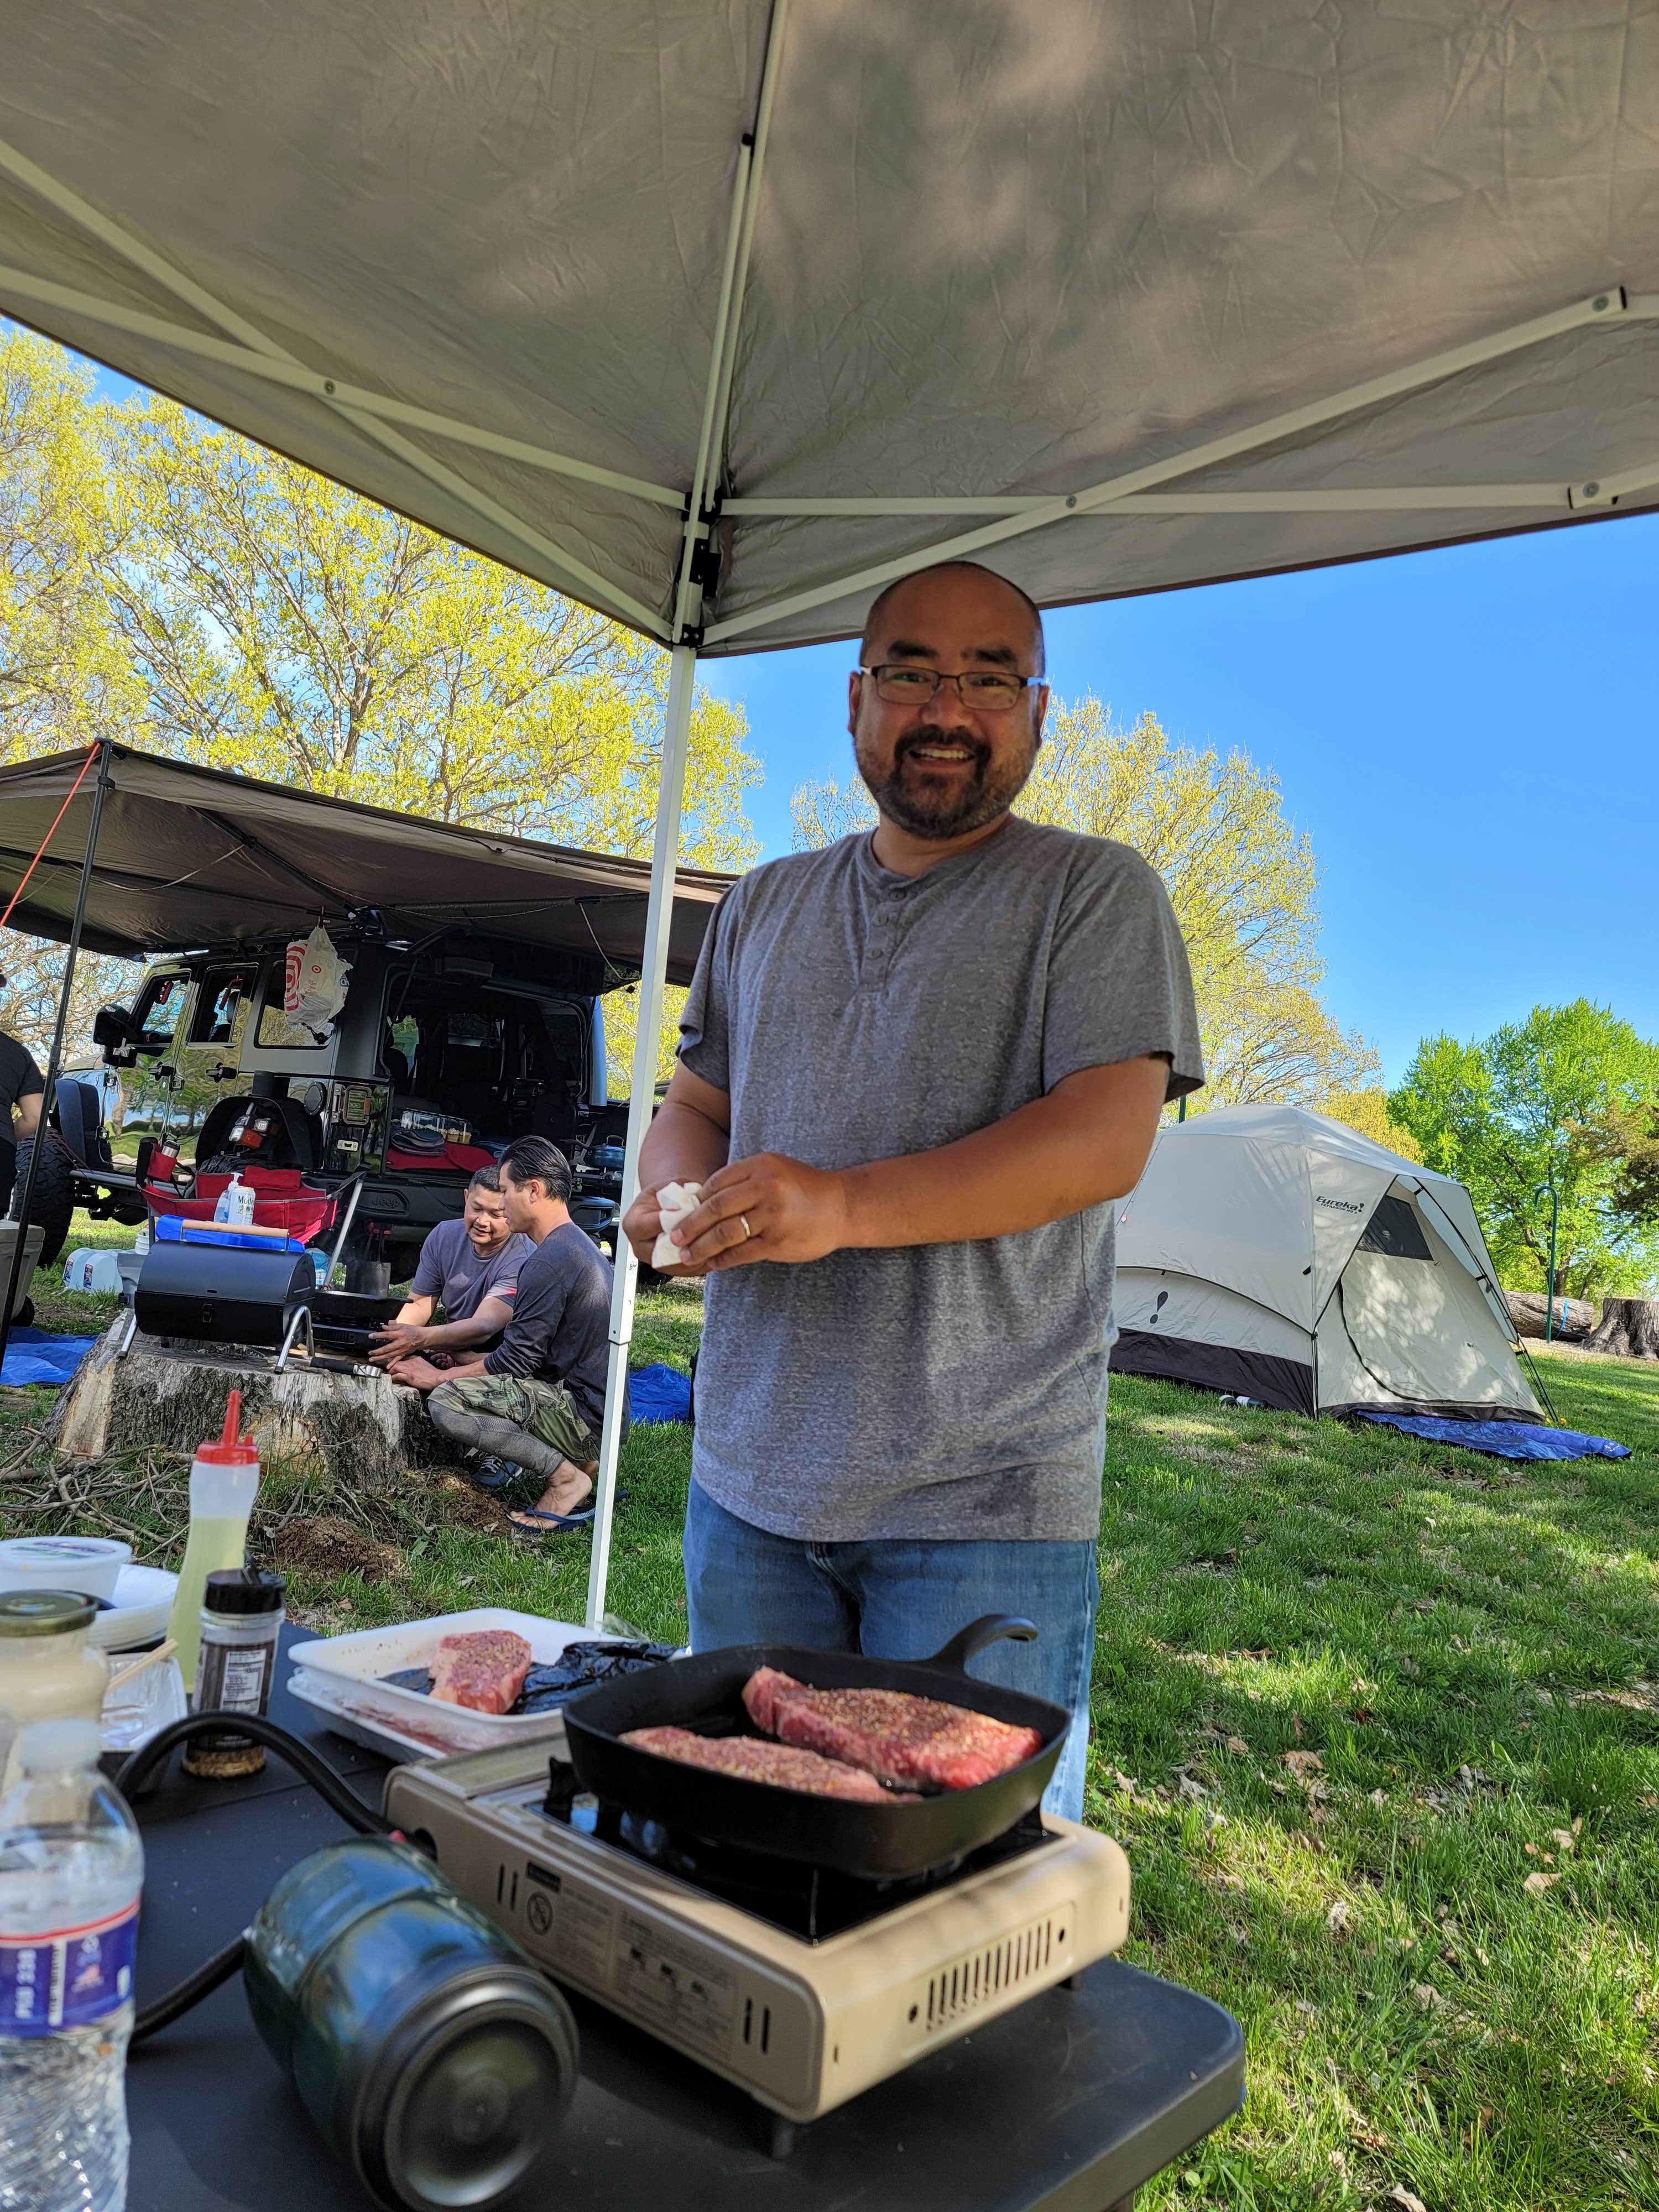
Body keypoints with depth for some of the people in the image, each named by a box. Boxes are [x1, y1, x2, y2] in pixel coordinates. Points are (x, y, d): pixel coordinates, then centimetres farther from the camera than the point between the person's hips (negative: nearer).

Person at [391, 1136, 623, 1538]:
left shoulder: (550, 1261, -18)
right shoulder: (579, 1245, 14)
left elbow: (517, 1361, -15)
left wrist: (438, 1378, -3)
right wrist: (472, 1360, 14)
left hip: (584, 1414, -10)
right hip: (599, 1410, 10)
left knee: (446, 1403, -20)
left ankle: (566, 1478, -10)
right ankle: (578, 1460, 11)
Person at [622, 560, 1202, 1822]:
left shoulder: (1097, 893, -1)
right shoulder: (766, 905, 15)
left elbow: (1107, 1138, -14)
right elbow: (694, 1104, 20)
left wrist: (848, 1206, -25)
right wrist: (682, 1189, -4)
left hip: (986, 1504, -4)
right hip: (750, 1481, 5)